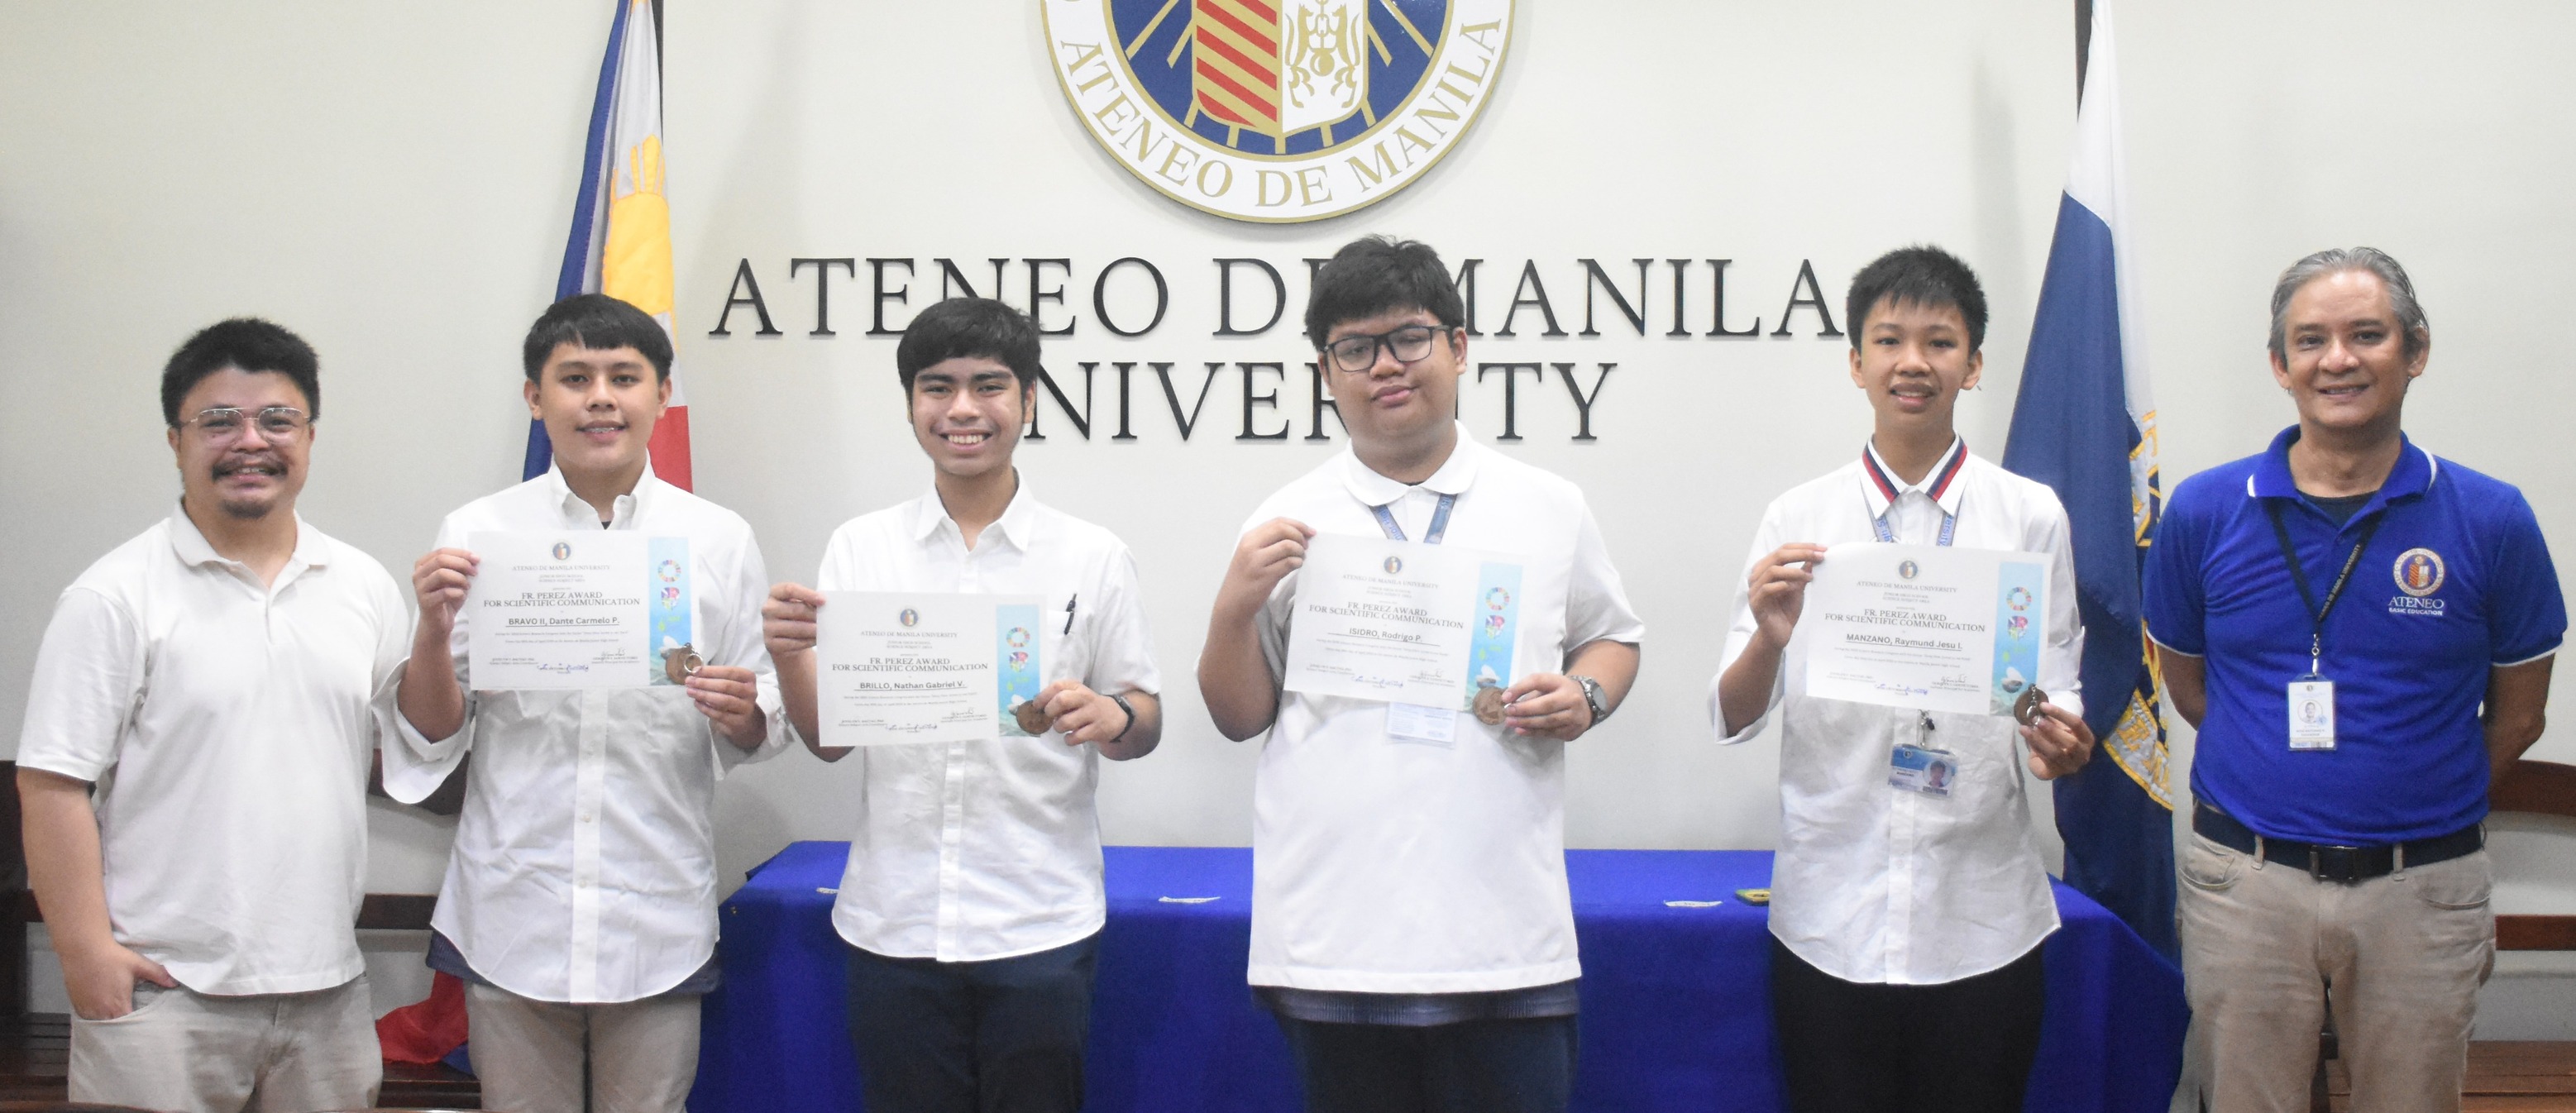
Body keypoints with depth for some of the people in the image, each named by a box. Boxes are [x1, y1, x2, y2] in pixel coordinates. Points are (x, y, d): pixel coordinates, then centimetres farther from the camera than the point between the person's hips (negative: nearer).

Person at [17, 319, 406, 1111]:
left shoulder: (363, 586, 9)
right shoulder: (114, 598, -5)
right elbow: (52, 785, -8)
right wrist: (86, 953, -11)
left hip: (328, 986, 4)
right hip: (164, 989, -4)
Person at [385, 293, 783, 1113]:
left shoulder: (719, 540, 3)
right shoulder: (477, 535, 2)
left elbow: (758, 738, 7)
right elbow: (431, 739, 4)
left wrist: (741, 715, -16)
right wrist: (434, 629, -13)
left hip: (659, 919, 0)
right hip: (511, 916, 0)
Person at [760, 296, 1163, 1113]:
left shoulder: (1093, 556, 0)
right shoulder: (860, 548, 5)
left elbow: (1145, 723, 4)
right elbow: (828, 739, 6)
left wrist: (1109, 718, -18)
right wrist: (787, 655, -14)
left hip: (1040, 927, -1)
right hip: (893, 923, 2)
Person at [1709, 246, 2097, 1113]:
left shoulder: (2031, 515, 4)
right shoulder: (1799, 519, 3)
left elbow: (2057, 695, 7)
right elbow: (1733, 720, 1)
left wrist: (2062, 745, -16)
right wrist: (1770, 638, -20)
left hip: (1983, 921, 0)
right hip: (1830, 920, 0)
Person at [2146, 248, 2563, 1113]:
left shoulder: (2491, 521, -4)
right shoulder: (2202, 512, -2)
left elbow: (2516, 716, 7)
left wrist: (2416, 804, 11)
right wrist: (2279, 782, 9)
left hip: (2422, 893, 0)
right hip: (2244, 880, 0)